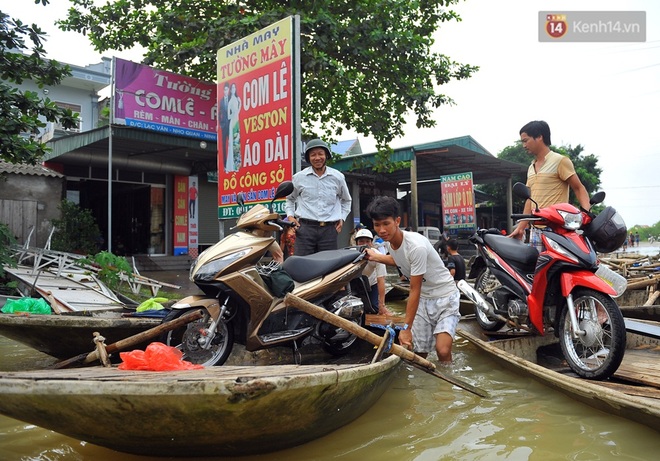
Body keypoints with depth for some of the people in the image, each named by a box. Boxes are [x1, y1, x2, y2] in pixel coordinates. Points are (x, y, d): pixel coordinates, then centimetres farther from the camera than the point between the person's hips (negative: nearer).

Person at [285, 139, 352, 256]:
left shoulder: (338, 177, 9)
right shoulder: (299, 177, 7)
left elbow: (346, 200, 25)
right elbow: (290, 198, 24)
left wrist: (342, 217, 12)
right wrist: (290, 216, 9)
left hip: (329, 228, 1)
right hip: (305, 227, -1)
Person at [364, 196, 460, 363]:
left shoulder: (417, 246, -31)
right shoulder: (388, 243, -6)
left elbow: (414, 290, -26)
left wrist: (406, 327, -23)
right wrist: (375, 257, 13)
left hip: (444, 297, -7)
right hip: (423, 298, 7)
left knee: (443, 350, -21)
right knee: (420, 352, 5)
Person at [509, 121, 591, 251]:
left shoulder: (560, 161, -1)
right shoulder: (531, 168, 21)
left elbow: (579, 189, -3)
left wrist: (587, 213, -20)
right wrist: (520, 227, 20)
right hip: (536, 230, 7)